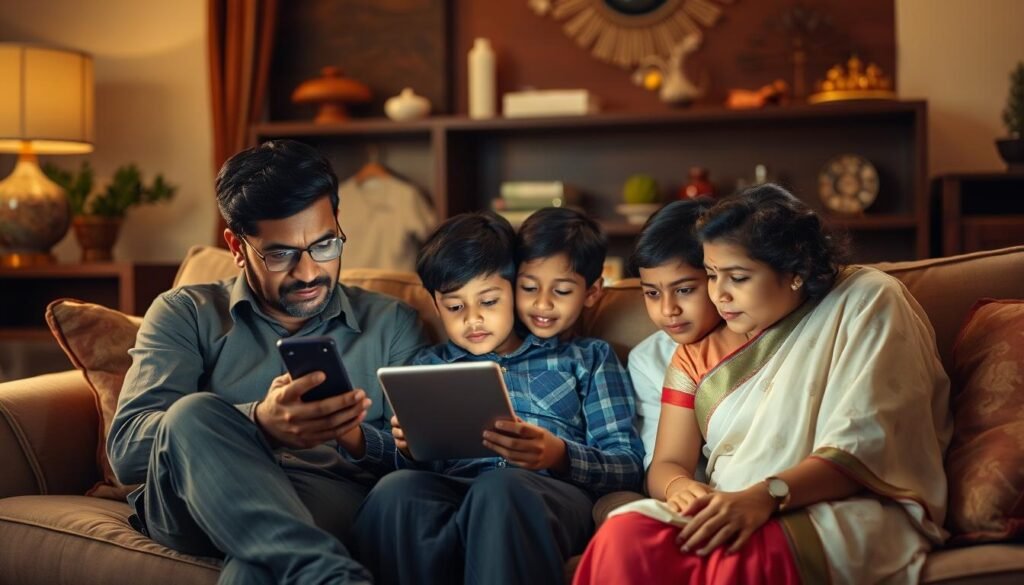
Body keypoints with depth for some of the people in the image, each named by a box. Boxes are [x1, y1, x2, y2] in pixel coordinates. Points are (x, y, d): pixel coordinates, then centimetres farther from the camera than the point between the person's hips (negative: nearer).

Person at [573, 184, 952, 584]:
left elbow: (866, 444, -8)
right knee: (625, 536, -30)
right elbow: (665, 465, 14)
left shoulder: (866, 301, 4)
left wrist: (766, 497, -23)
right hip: (731, 516, 5)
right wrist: (682, 489, -12)